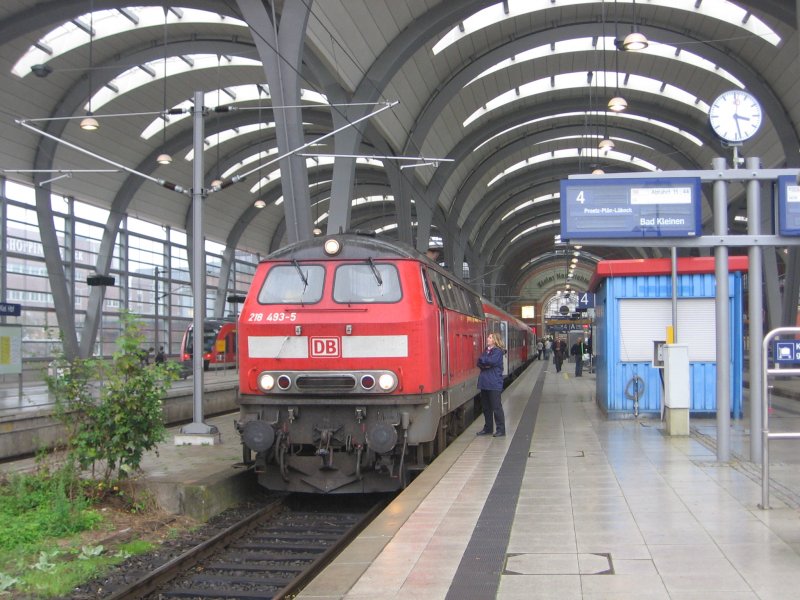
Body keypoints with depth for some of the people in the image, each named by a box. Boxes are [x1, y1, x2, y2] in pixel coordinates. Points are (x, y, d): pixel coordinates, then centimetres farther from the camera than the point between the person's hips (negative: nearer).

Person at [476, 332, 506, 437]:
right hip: (484, 383, 8)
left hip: (494, 384, -8)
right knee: (486, 407, 12)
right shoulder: (486, 350, 16)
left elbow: (492, 361, -20)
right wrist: (486, 364, -12)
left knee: (496, 407, -4)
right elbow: (479, 363, 8)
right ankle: (488, 428, 22)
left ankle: (500, 429, 1)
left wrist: (482, 360, -3)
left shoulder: (498, 351, -6)